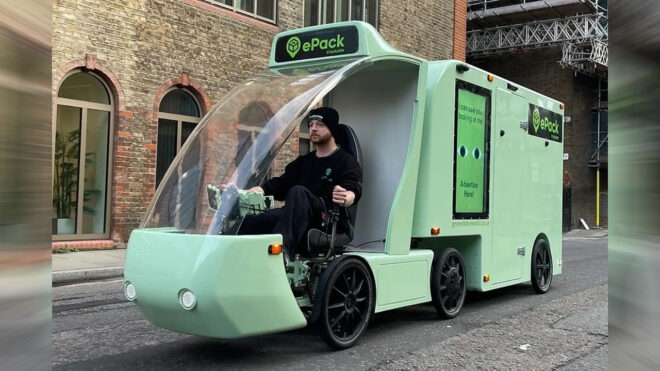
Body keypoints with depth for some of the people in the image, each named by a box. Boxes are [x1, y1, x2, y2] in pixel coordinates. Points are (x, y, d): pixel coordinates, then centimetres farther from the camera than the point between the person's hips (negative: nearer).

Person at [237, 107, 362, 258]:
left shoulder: (346, 161, 9)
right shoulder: (302, 162, 29)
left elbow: (354, 190, -9)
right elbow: (281, 183, 17)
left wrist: (346, 198, -35)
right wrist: (256, 190, -4)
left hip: (327, 219, -6)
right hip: (296, 218, 6)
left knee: (298, 192, -35)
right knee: (250, 220, -19)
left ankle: (283, 248, -53)